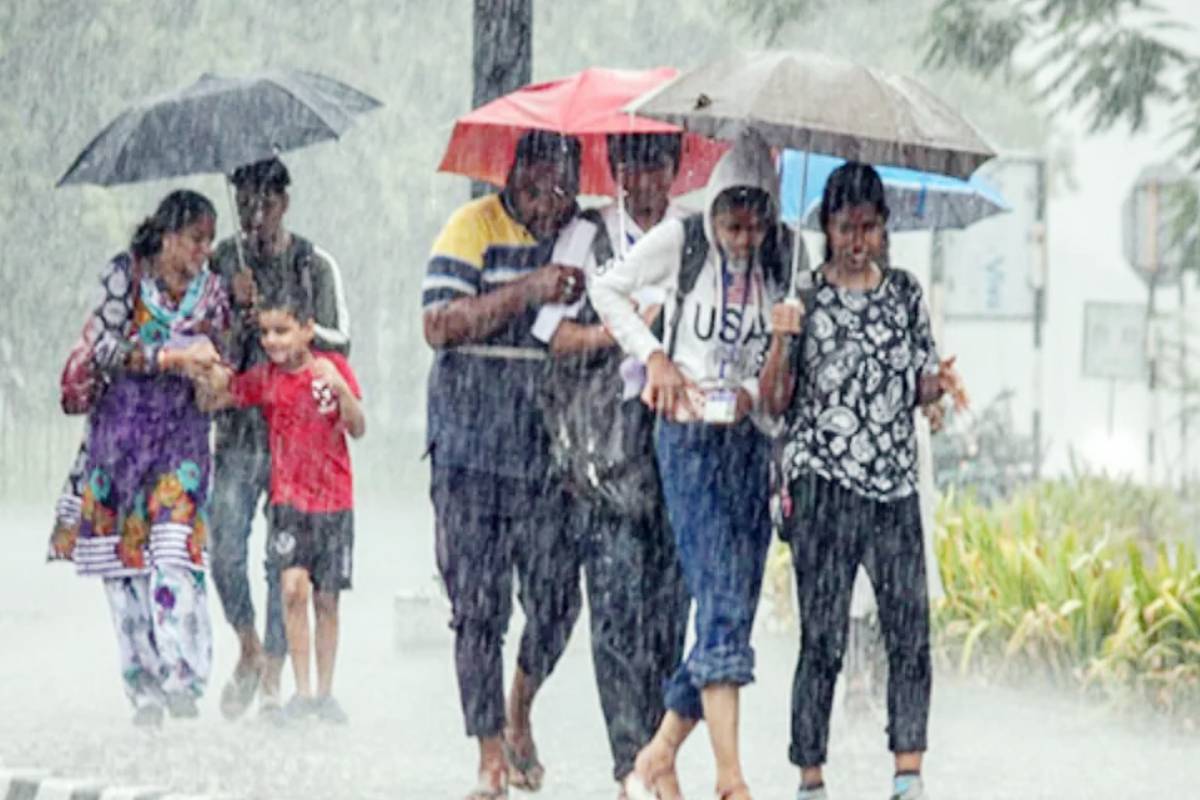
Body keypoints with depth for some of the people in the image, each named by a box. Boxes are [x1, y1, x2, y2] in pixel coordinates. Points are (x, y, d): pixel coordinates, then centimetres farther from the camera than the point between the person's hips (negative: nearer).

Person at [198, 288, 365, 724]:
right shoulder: (265, 378, 1)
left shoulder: (333, 367, -1)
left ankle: (324, 693, 17)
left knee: (326, 599, 6)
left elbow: (358, 428, -5)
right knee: (294, 586, -17)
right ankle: (302, 692, -13)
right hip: (288, 498, 0)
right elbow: (216, 398, -4)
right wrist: (213, 377, -24)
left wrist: (339, 388, -21)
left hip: (334, 500, 0)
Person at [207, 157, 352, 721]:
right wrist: (237, 308, -11)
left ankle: (273, 676, 4)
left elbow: (340, 342, 1)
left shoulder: (315, 266, 4)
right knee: (225, 545, -9)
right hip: (239, 425, 1)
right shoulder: (223, 262, 8)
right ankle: (249, 649, 15)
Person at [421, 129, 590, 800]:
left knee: (557, 596, -1)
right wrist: (528, 291, -22)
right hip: (473, 442, -3)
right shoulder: (475, 228, -3)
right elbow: (439, 324, -13)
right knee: (479, 605, -3)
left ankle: (521, 713, 28)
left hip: (553, 446, 3)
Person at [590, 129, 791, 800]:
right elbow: (607, 290, 6)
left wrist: (757, 388, 0)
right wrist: (654, 355, -3)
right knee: (721, 606, -16)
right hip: (692, 436, -5)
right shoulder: (681, 241, -5)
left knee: (736, 613, 3)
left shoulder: (781, 258, 5)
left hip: (752, 437, 5)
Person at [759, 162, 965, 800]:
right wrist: (782, 339, -15)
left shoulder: (905, 292, 11)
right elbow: (775, 401, 1)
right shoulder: (805, 296, 2)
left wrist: (938, 384, -3)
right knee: (823, 639, -5)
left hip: (895, 484, 3)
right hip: (824, 485, -3)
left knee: (911, 632, -5)